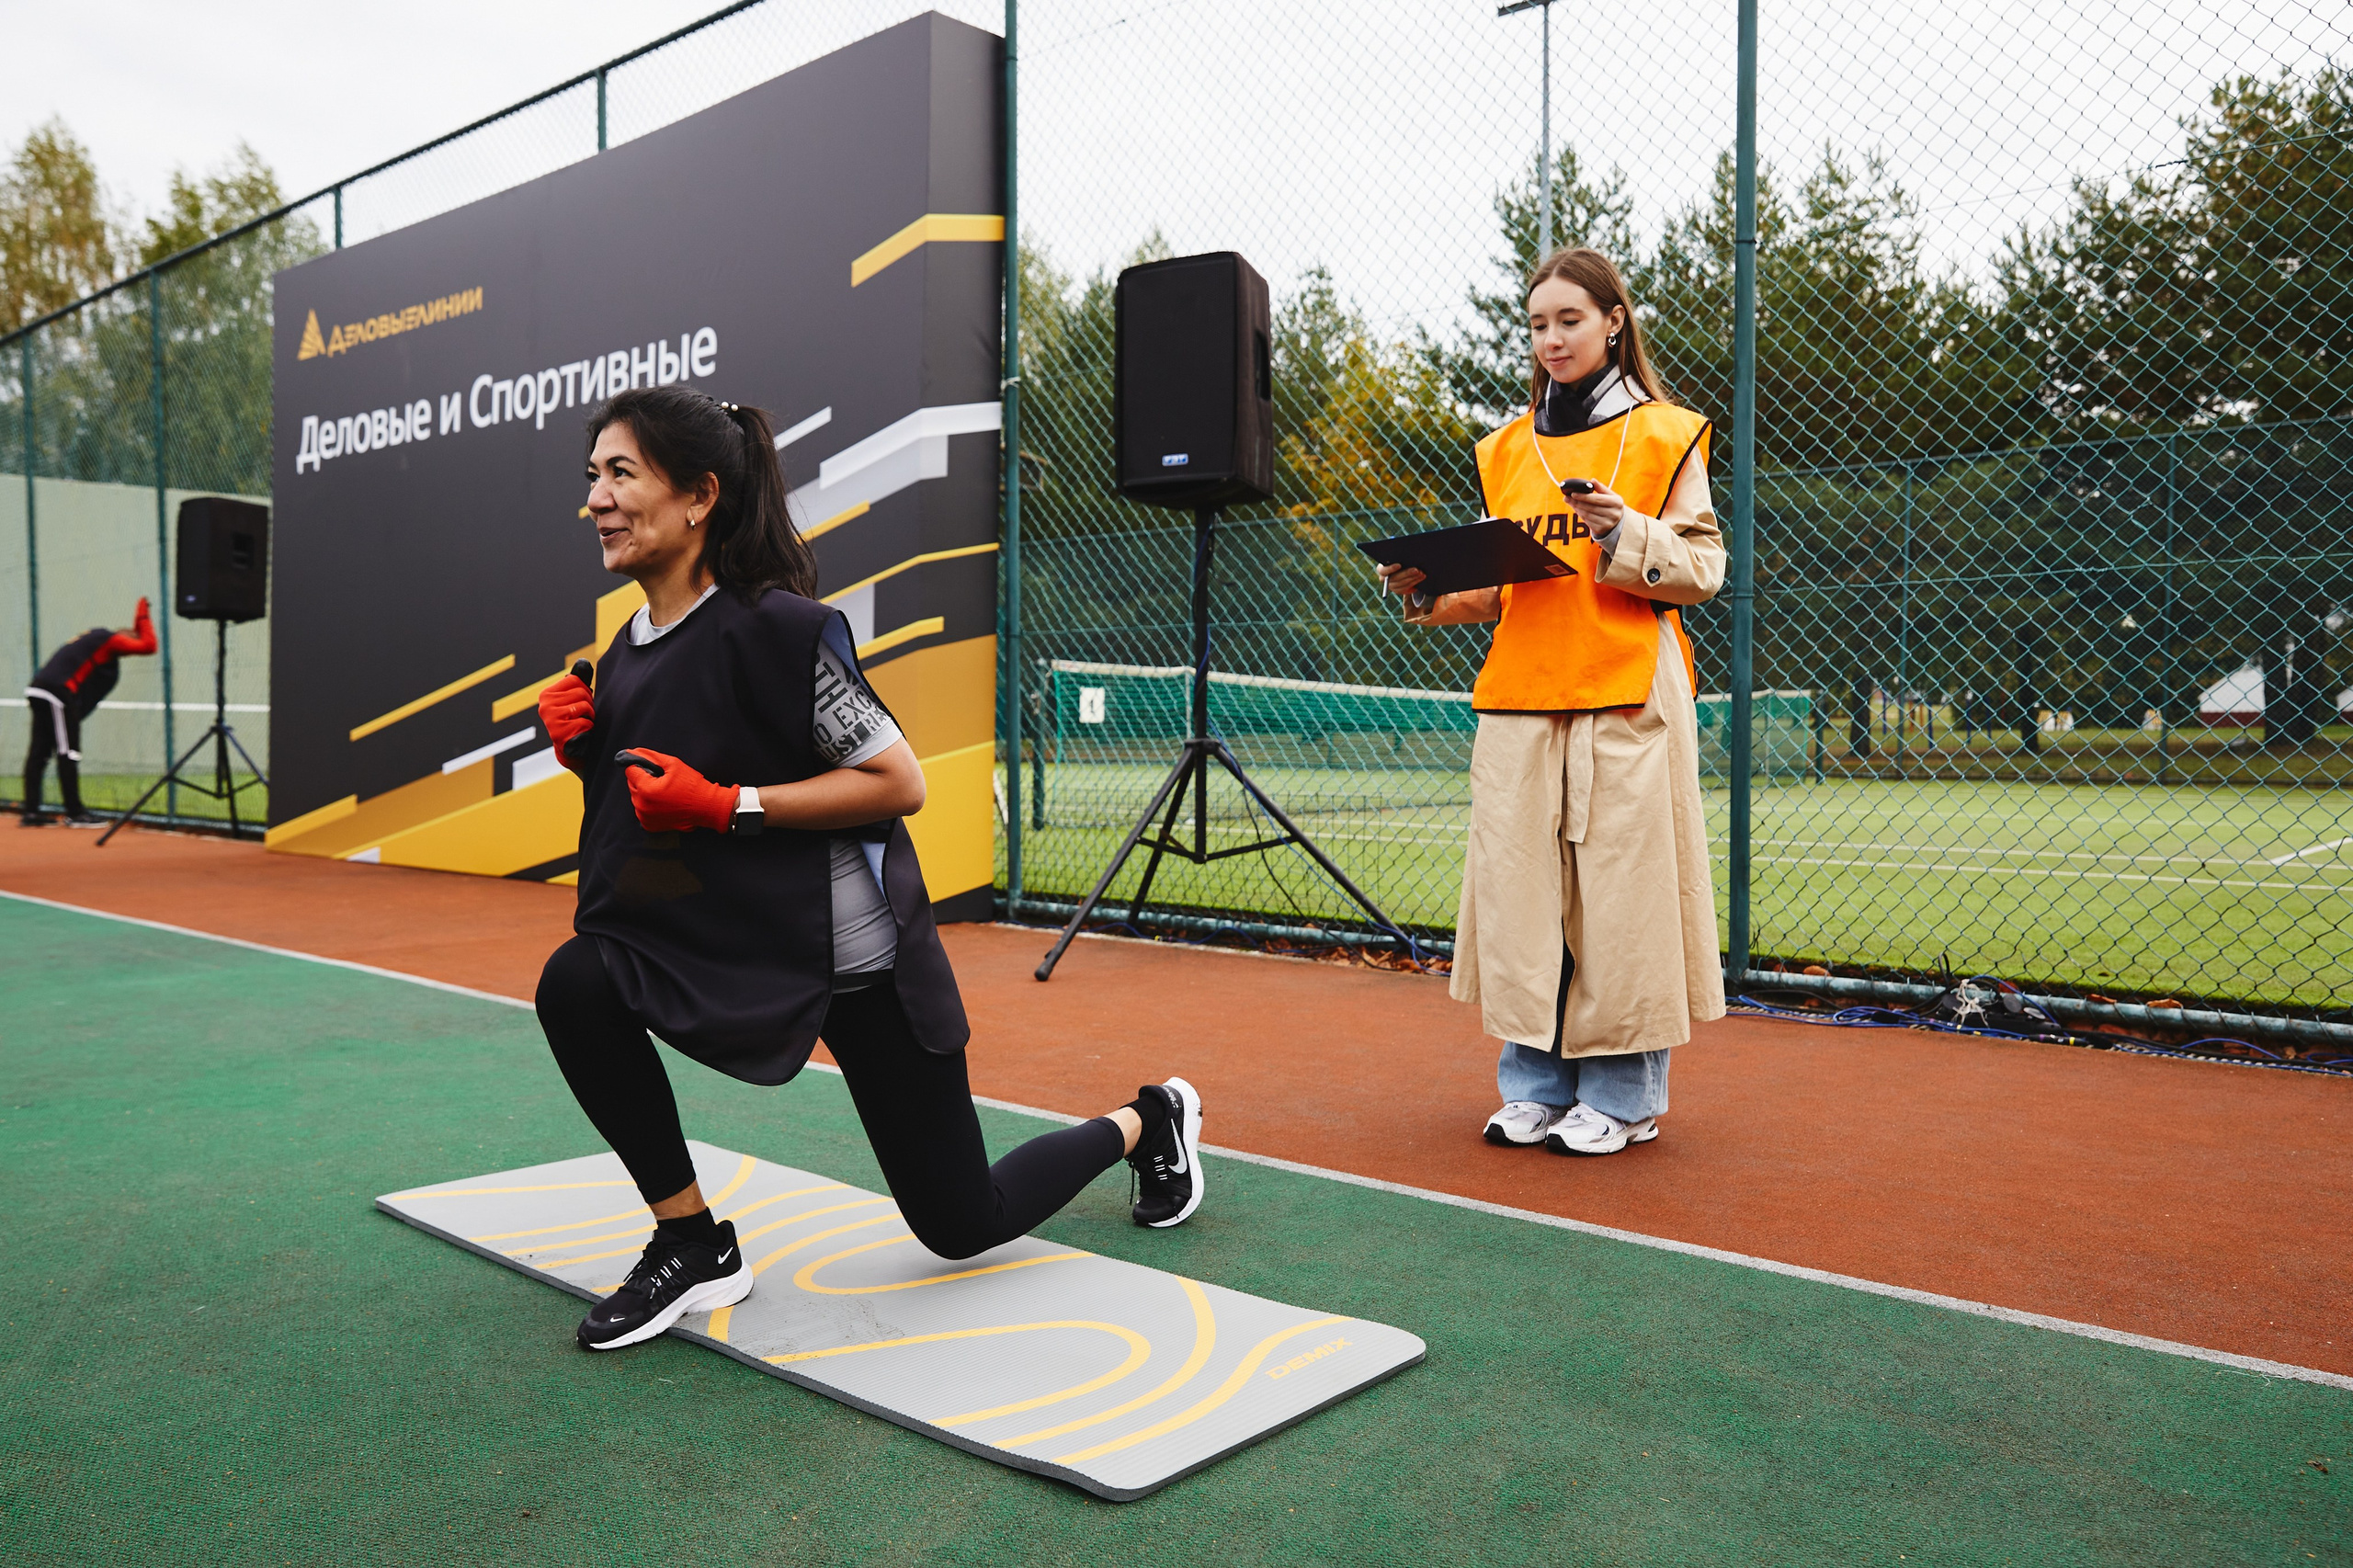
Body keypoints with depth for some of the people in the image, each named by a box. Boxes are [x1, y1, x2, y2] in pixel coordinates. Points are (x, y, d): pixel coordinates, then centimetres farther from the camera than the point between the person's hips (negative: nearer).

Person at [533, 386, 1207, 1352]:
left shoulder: (775, 627, -22)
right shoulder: (631, 648, 3)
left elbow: (900, 784, -22)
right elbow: (643, 804, 14)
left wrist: (724, 803, -27)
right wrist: (585, 748, -5)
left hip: (855, 954, -7)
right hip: (734, 945, 7)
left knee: (961, 1225, 5)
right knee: (575, 984, -22)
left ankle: (1146, 1120, 34)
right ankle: (694, 1248, -4)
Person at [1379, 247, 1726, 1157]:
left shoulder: (1665, 434, 5)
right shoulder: (1507, 450, 16)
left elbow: (1704, 569, -1)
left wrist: (1627, 533, -17)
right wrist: (1429, 590, 0)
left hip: (1625, 701, -4)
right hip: (1519, 699, 4)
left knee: (1618, 885, -3)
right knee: (1521, 886, 3)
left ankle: (1621, 1094, 9)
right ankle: (1535, 1084, 15)